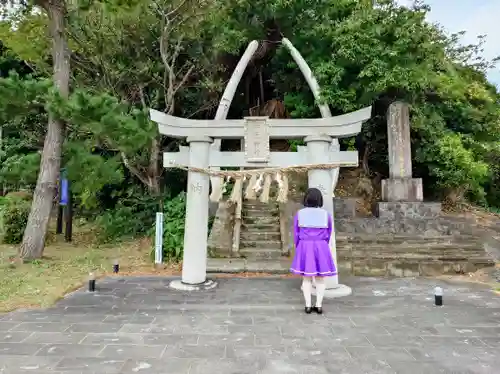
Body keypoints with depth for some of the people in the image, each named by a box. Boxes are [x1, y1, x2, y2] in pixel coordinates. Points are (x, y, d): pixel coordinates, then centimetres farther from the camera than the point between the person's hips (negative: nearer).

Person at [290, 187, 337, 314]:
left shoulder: (299, 214, -3)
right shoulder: (326, 215, -2)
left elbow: (296, 234, 1)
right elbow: (328, 235, 7)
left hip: (304, 247, 0)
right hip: (321, 248, 0)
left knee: (306, 278, 7)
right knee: (320, 278, 8)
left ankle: (308, 306, 7)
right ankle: (319, 306, 9)